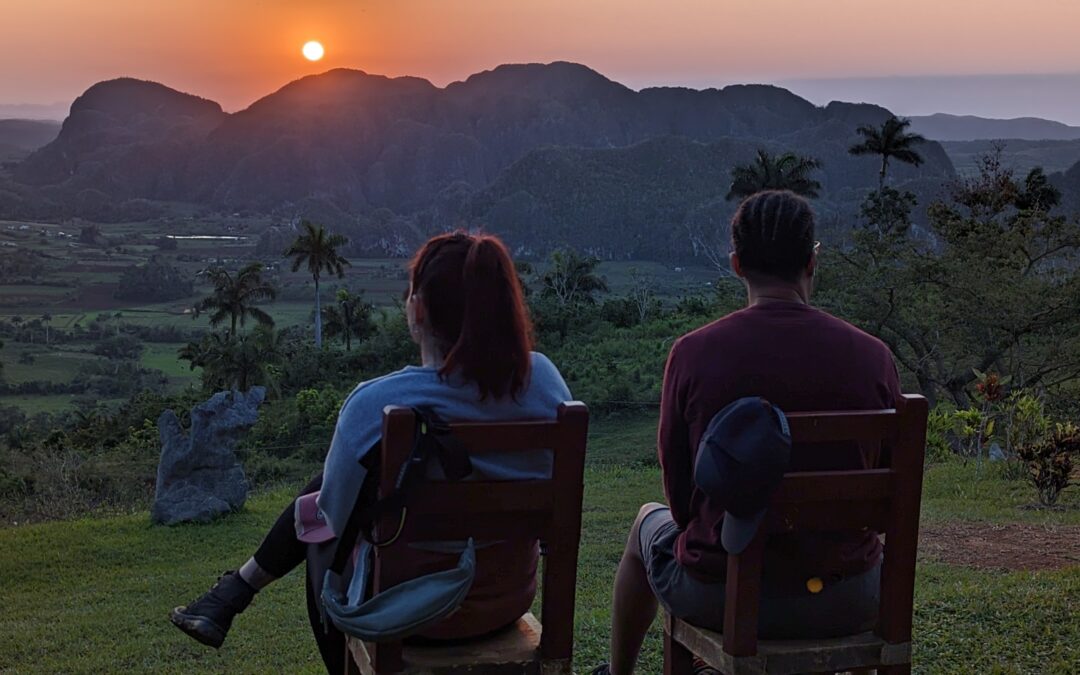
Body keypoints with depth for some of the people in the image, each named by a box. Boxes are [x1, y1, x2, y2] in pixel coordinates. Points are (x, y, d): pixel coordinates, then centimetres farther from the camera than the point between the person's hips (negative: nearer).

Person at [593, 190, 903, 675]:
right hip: (847, 604, 2)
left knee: (648, 522, 34)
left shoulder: (692, 353, -12)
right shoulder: (873, 357, -9)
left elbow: (679, 491, -1)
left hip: (720, 598, -1)